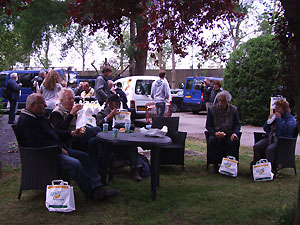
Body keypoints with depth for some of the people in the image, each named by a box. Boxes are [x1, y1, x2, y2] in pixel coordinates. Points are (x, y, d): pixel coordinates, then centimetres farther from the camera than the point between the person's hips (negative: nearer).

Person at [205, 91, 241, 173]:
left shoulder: (234, 109, 4)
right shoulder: (212, 109, 1)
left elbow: (237, 124, 5)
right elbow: (208, 125, -1)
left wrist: (235, 133, -17)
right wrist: (215, 133, -21)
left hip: (229, 134, 1)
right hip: (215, 133, 0)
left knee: (235, 141, -32)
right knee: (213, 140, -34)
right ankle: (215, 165, -21)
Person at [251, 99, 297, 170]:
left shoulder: (291, 118, 1)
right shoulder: (274, 116, 21)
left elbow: (287, 130, -20)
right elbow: (265, 129, 24)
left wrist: (279, 119, -12)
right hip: (270, 138, 6)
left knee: (270, 149, -35)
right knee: (257, 146, -20)